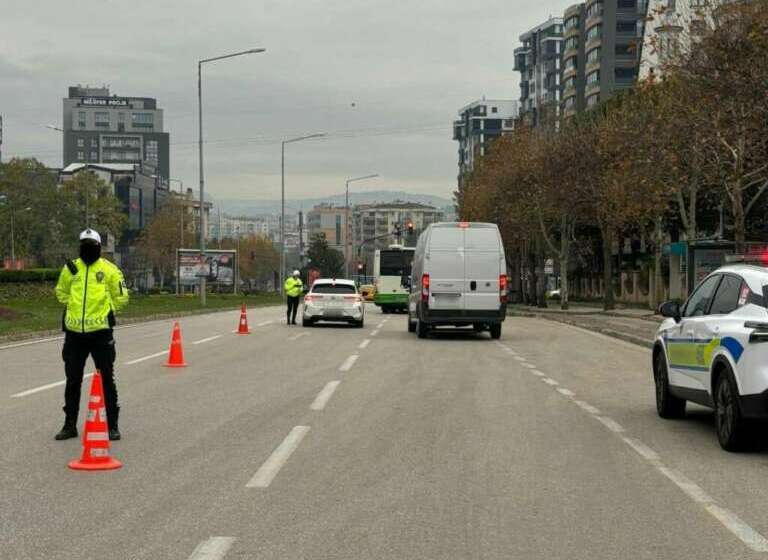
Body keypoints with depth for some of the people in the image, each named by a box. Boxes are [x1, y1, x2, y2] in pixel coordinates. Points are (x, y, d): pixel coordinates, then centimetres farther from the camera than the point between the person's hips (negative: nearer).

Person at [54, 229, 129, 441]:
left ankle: (112, 425, 10)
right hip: (74, 332, 3)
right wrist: (75, 308, 12)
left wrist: (104, 311, 6)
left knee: (107, 379, 2)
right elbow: (61, 292, 21)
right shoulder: (70, 268, 6)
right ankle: (70, 425, 21)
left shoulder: (110, 270, -2)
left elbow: (121, 298, 6)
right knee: (73, 380, 10)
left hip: (100, 331, -3)